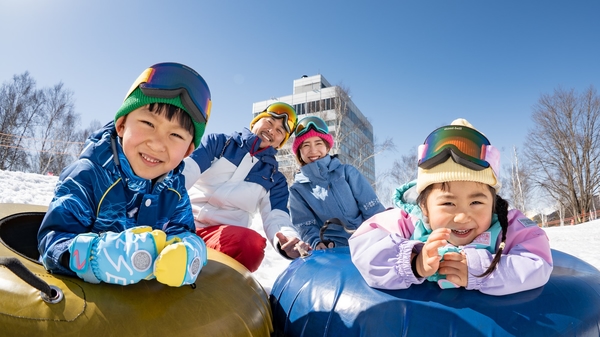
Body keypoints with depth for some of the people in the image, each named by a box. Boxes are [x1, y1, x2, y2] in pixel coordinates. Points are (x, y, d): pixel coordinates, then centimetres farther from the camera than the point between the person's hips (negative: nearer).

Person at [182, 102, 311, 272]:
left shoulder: (275, 179, 16)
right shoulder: (218, 142, 12)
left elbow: (276, 218, 1)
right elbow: (186, 171, -2)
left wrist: (287, 238, -25)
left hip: (226, 234, 1)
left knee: (252, 243, -35)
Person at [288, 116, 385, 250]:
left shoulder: (347, 172, 8)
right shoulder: (298, 189, 9)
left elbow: (373, 210, 4)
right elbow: (305, 226, 2)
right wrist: (317, 243, -18)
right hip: (333, 249, 0)